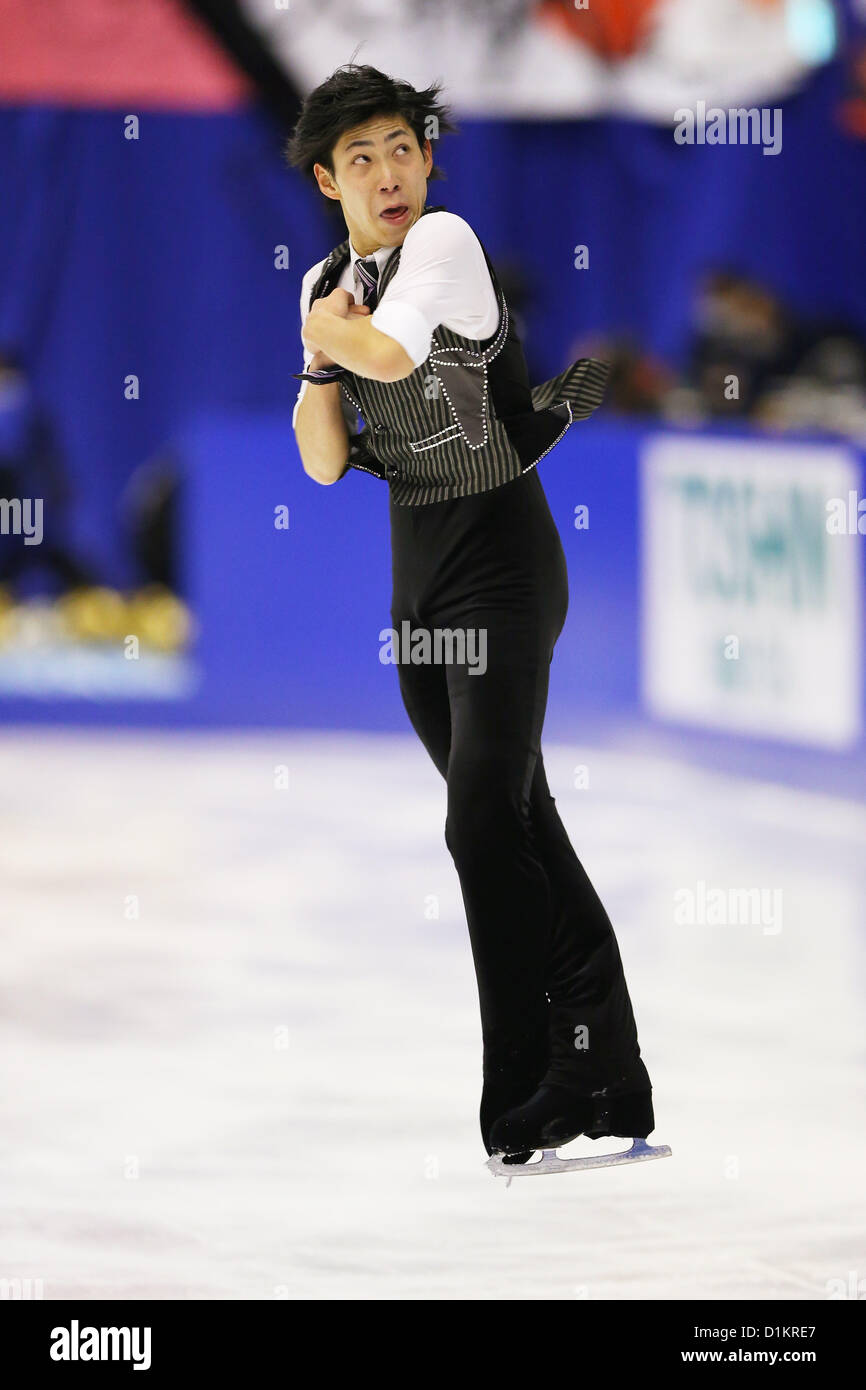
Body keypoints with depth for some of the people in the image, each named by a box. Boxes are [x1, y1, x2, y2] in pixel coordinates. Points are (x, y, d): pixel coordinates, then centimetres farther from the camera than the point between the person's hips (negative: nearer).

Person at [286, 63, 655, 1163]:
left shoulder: (445, 240, -14)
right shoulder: (325, 281, 9)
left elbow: (393, 351, -33)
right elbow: (324, 464, 10)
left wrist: (337, 329, -12)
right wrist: (321, 359, -7)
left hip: (501, 548, -8)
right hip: (415, 558, 8)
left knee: (485, 823, -14)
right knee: (518, 817, 13)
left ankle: (528, 1095, -10)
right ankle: (607, 1063, 23)